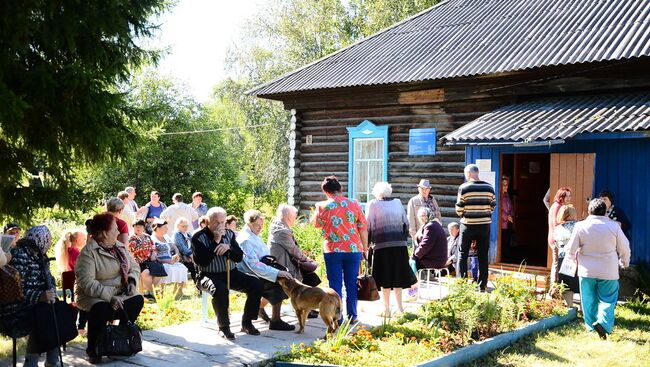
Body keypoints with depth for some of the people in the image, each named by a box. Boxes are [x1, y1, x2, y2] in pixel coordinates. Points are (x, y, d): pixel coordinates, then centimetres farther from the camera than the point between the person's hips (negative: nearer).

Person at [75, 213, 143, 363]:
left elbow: (134, 267, 12)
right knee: (101, 308, -36)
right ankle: (93, 349, -13)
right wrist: (109, 296, -33)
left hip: (119, 293, 7)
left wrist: (132, 281, -11)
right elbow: (87, 282, -26)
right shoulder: (88, 252, -17)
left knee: (137, 299, -16)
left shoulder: (120, 246, 6)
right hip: (94, 296, -7)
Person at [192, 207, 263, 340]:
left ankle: (247, 322, -1)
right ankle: (223, 327, -18)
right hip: (209, 275, -5)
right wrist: (215, 241, -19)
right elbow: (202, 262, -18)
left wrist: (228, 248, -16)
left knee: (256, 284, -15)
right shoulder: (198, 237, -6)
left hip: (231, 273, 5)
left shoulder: (229, 234, 10)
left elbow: (239, 257, 5)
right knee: (220, 289, -38)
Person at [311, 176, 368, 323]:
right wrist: (365, 248, 11)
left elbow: (316, 223, 13)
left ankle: (337, 318, 5)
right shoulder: (354, 204, -1)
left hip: (332, 250, -1)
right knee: (352, 283, 11)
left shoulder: (323, 206, -5)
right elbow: (363, 228, 2)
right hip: (354, 250, 1)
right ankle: (352, 316, 16)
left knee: (335, 284, 5)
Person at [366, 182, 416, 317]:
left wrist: (367, 243, 4)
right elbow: (406, 222, 14)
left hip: (382, 244, -4)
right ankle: (399, 307, 19)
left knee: (385, 278, 3)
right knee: (397, 276, 14)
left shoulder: (373, 204, 1)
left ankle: (387, 309, 5)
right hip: (400, 244, 4)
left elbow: (368, 225, -2)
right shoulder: (397, 202, 12)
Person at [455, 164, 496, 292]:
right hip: (484, 225, 3)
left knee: (463, 254, 8)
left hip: (468, 225, -3)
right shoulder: (489, 188, 0)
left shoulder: (464, 188, -9)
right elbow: (492, 207, 3)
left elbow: (459, 210, -8)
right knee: (483, 256, 10)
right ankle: (482, 285, 13)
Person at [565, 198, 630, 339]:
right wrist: (625, 263, 22)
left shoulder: (580, 226, -7)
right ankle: (603, 323, -13)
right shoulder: (614, 227, -7)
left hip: (586, 271, 1)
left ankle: (592, 327, 17)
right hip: (608, 272, -1)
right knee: (608, 299, 8)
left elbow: (571, 248, -1)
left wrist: (570, 260, 21)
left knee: (589, 300, 13)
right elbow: (624, 248, 3)